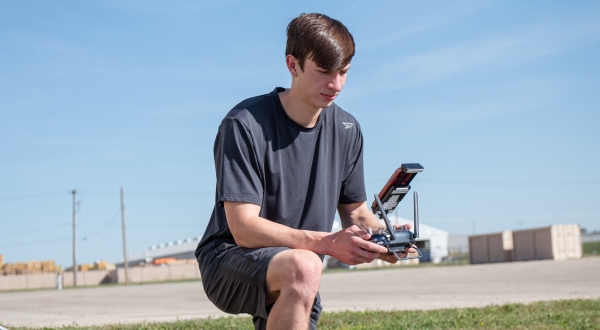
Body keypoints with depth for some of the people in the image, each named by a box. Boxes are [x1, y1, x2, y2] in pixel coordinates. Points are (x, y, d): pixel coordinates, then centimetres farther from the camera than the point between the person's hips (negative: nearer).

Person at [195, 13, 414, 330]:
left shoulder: (347, 129, 1)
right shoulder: (244, 125, -19)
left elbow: (355, 211, 8)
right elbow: (244, 229, -24)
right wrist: (327, 243, -34)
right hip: (229, 262, -6)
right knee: (303, 267, -36)